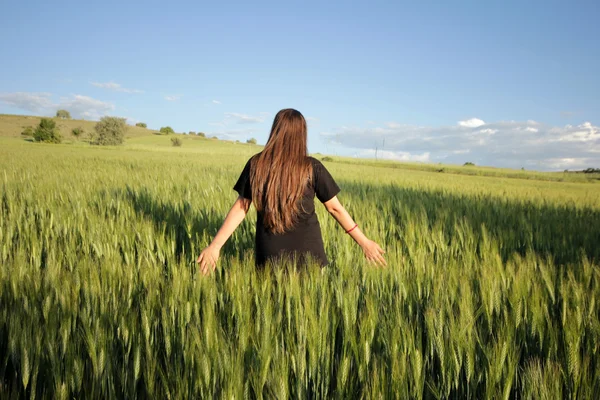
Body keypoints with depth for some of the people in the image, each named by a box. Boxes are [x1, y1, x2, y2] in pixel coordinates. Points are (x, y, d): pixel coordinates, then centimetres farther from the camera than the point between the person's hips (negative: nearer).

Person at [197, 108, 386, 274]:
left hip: (269, 253, 2)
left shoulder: (256, 164, -3)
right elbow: (335, 208, -2)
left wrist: (215, 245, 6)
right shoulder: (312, 167, -7)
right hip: (307, 252, -1)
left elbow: (240, 208, -1)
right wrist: (364, 242, 7)